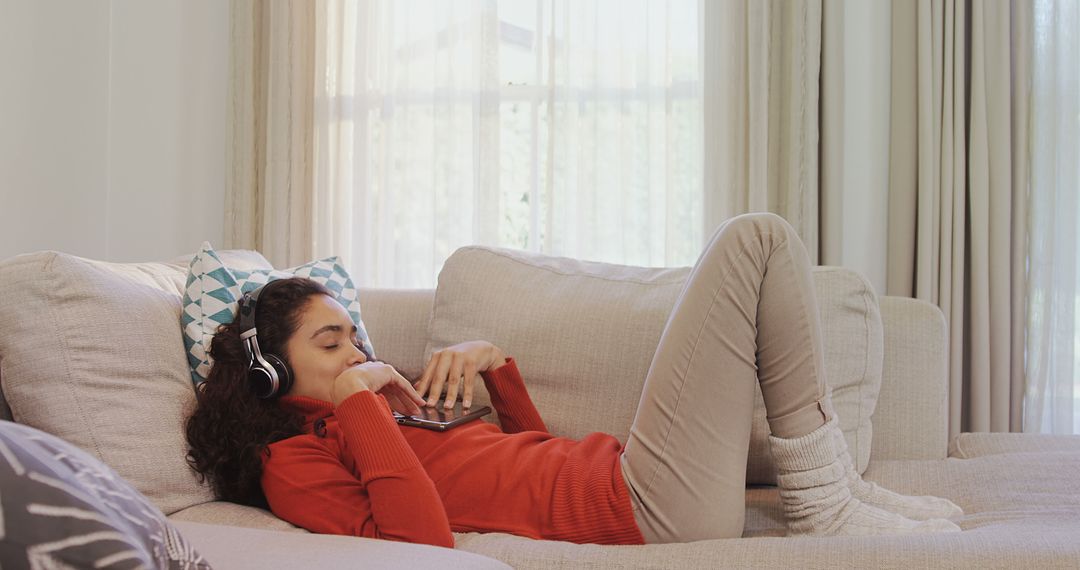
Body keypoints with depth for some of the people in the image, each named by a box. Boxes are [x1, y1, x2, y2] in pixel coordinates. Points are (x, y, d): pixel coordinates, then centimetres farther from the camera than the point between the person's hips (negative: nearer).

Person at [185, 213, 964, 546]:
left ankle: (837, 494, 15)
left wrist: (494, 363, 12)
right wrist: (360, 404, -18)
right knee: (756, 239, -3)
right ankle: (823, 508, -4)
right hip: (649, 510, -10)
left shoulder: (374, 411, 22)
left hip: (615, 474, 10)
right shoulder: (294, 461, -6)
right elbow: (425, 536, -26)